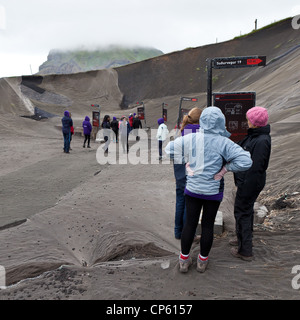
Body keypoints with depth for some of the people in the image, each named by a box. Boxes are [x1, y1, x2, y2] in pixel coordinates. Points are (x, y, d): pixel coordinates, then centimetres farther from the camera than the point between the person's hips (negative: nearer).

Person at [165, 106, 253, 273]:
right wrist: (226, 167, -8)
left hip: (192, 188, 2)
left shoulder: (191, 138, -9)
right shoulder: (223, 143, -16)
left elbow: (170, 148, -2)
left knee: (190, 223, 13)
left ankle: (184, 260, 28)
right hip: (213, 190, -2)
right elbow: (246, 161, -20)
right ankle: (203, 260, 32)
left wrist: (185, 162, 1)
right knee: (208, 225, 14)